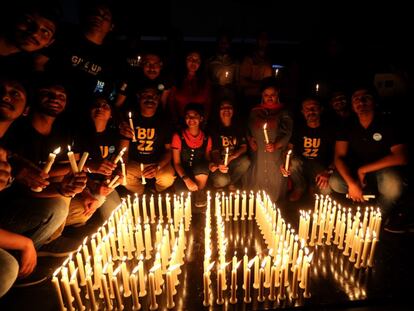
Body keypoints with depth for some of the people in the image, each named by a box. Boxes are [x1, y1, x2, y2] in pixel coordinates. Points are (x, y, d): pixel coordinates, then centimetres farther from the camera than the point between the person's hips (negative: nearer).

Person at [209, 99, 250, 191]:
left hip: (233, 162, 3)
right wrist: (219, 164, -30)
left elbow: (244, 147, 0)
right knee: (221, 181, -32)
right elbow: (214, 151, -8)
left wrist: (230, 158, -17)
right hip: (218, 163, -3)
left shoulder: (238, 128, 6)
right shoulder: (215, 129, -3)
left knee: (245, 161, -29)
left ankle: (232, 184, -3)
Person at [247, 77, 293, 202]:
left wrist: (276, 145, -23)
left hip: (276, 155, -2)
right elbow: (249, 130, 22)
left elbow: (287, 133, -6)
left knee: (276, 181, -2)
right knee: (257, 180, 7)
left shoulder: (283, 113, 4)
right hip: (258, 154, 2)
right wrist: (250, 139, 1)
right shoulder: (255, 112, 12)